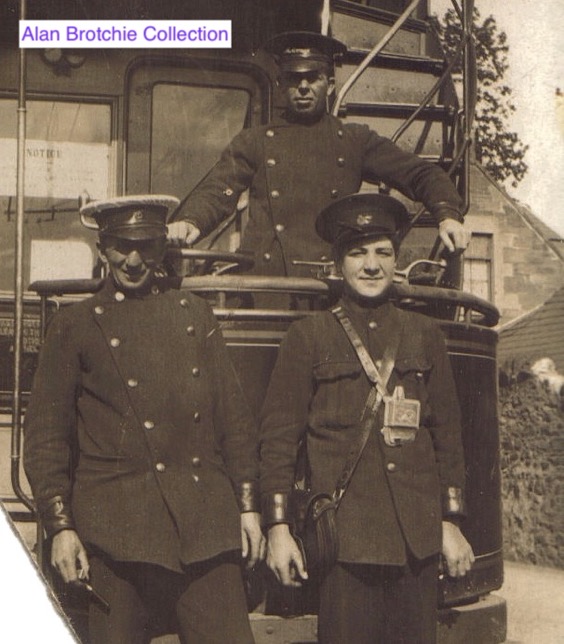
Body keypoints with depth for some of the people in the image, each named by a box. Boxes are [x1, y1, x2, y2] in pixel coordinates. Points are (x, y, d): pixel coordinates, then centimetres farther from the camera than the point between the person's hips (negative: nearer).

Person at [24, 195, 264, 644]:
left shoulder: (195, 314, 15)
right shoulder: (75, 327, 6)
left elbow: (235, 416, 16)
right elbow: (45, 436, 5)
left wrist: (248, 505, 10)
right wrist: (60, 527, -3)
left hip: (205, 524, 2)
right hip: (116, 530, -2)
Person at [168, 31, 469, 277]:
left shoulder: (356, 141, 18)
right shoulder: (252, 142, 18)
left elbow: (421, 175, 14)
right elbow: (215, 191, 8)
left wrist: (447, 215, -6)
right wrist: (189, 222, -15)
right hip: (266, 279, 0)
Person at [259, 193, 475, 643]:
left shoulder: (425, 334, 12)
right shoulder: (308, 337, 4)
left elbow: (448, 434, 14)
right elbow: (278, 438, 3)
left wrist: (452, 522, 10)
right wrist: (278, 528, -3)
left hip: (418, 536, 3)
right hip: (344, 534, -3)